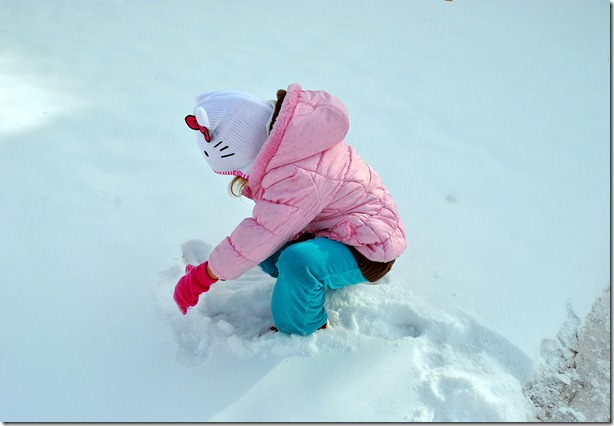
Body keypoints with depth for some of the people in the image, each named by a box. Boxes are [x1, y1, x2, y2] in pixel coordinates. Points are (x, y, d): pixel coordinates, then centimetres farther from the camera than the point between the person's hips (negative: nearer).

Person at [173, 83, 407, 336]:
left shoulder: (299, 178, -38)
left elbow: (257, 239, -29)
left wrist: (200, 279, -17)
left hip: (367, 248, -9)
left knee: (299, 261, -36)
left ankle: (297, 334, -8)